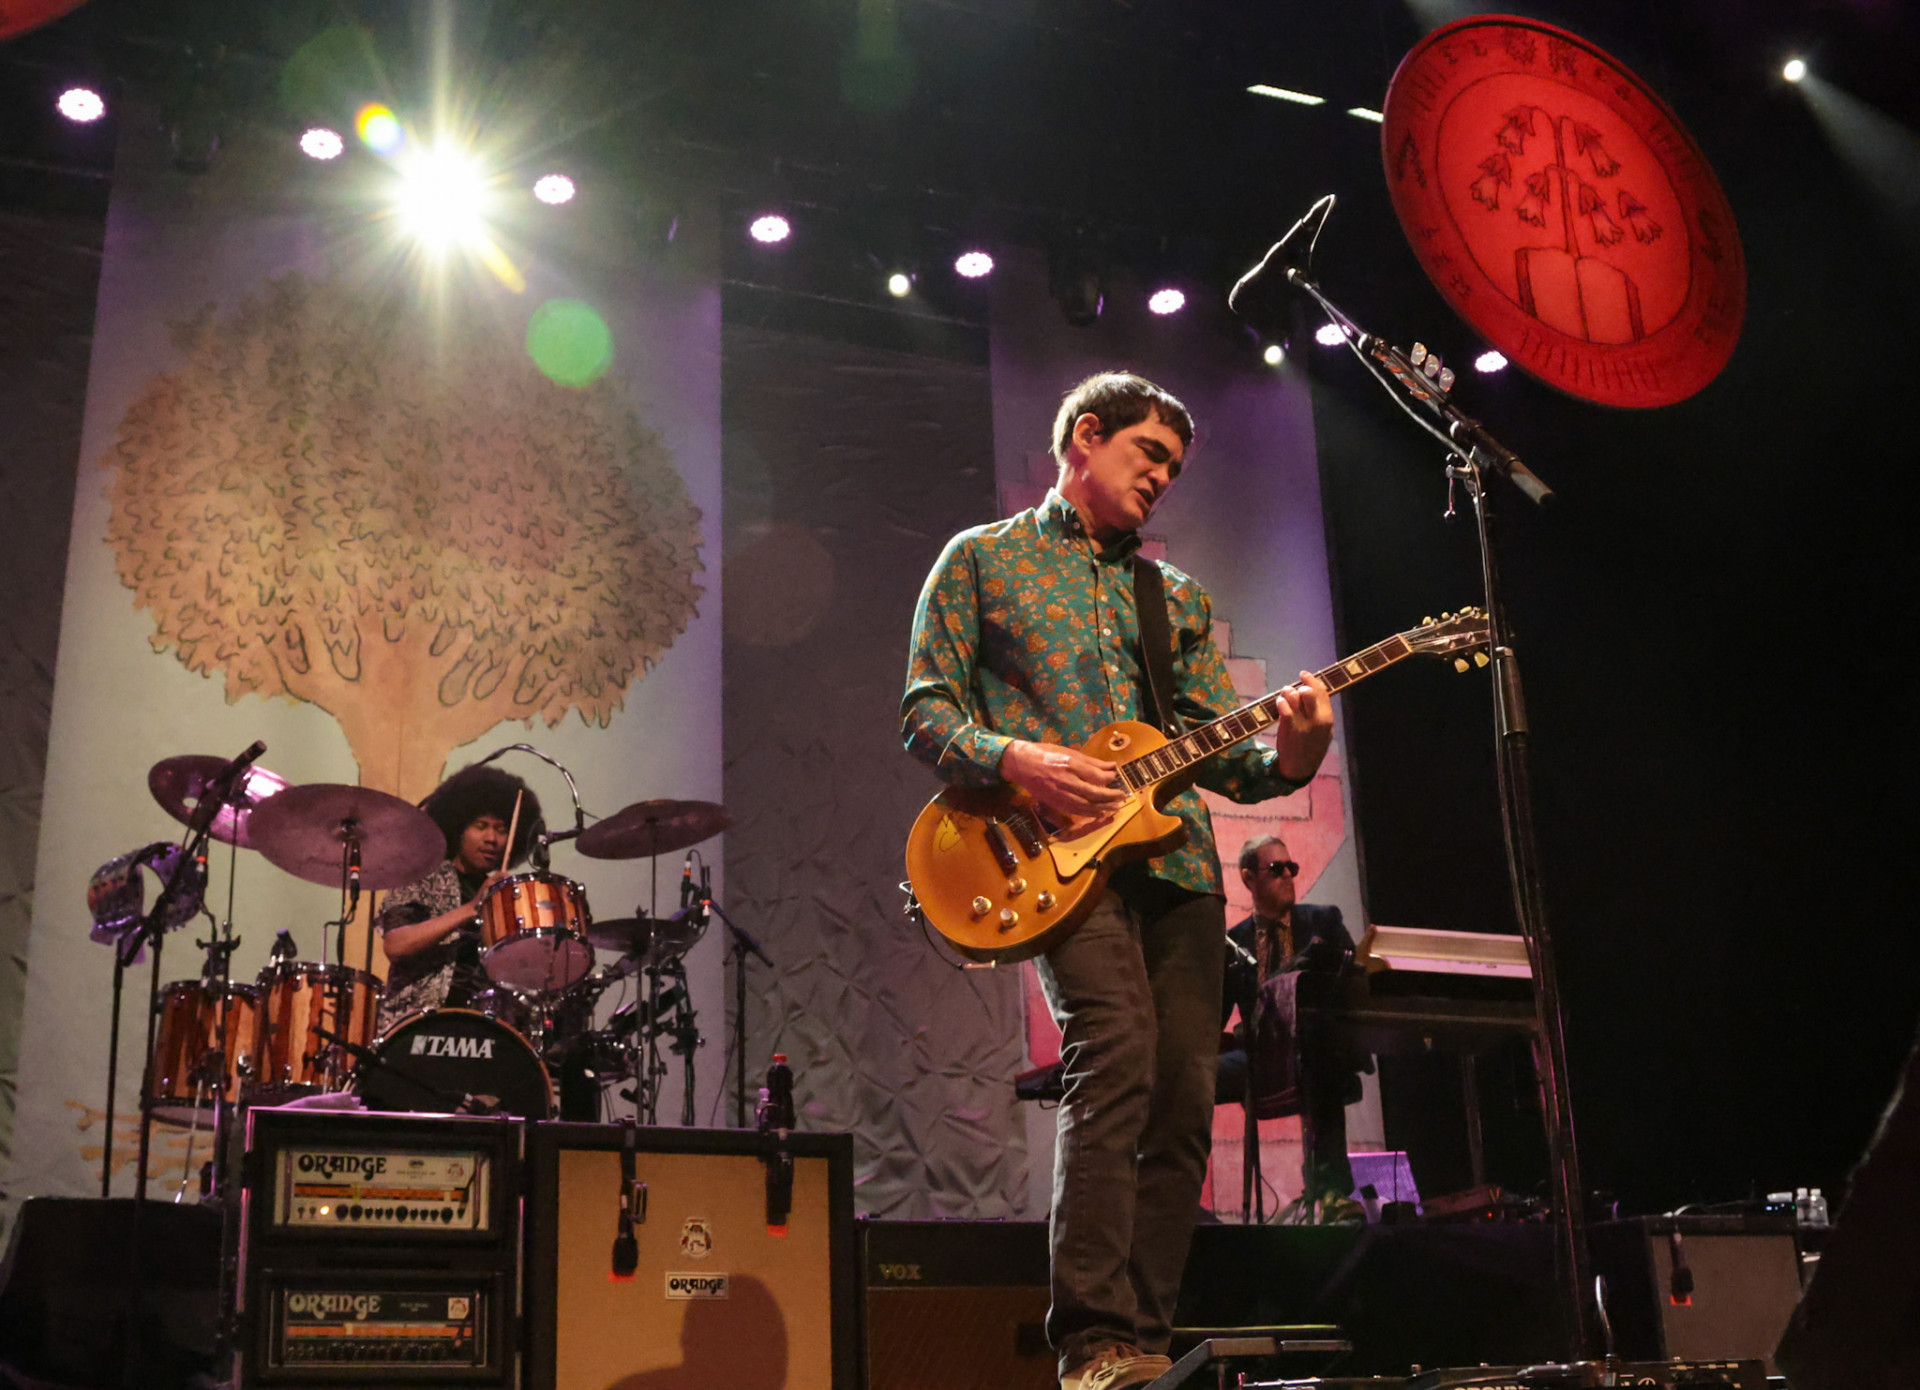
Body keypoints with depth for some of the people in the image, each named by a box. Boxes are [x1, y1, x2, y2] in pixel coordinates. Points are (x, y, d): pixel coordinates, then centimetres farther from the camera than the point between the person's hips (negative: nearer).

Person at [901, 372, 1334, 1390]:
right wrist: (1016, 759, -14)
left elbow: (1220, 752, 17)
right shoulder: (981, 559, 12)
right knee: (1116, 1055, -24)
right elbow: (925, 712, 4)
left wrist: (1286, 755, -5)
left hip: (1177, 859, 5)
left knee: (1183, 1099, -2)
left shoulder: (1179, 597, 25)